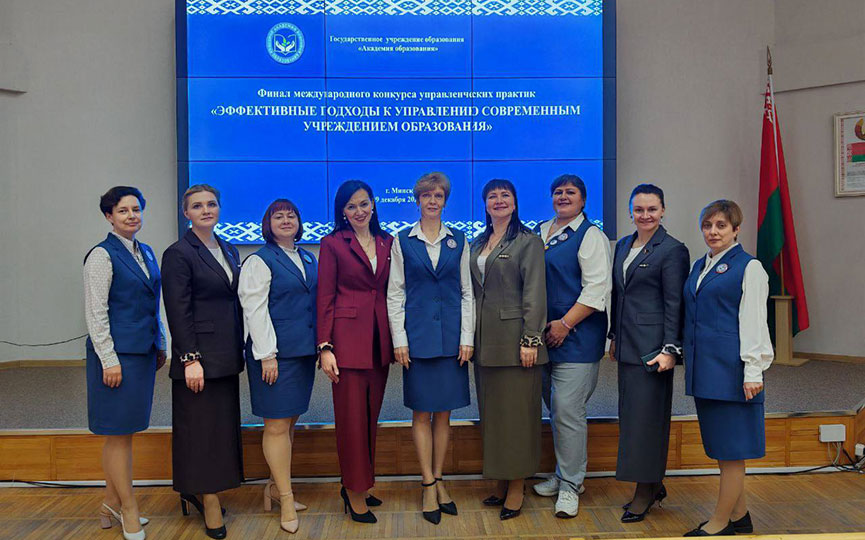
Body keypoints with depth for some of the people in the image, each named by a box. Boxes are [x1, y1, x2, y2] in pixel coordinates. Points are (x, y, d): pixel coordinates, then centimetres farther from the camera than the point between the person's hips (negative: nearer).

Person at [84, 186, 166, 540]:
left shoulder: (146, 253, 13)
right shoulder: (103, 256, -9)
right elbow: (96, 312, -13)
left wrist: (160, 345, 17)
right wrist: (109, 359, -16)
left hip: (143, 352, 8)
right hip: (117, 353, -8)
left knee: (124, 431, 15)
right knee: (118, 434, 2)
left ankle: (112, 504, 27)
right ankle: (128, 511, 12)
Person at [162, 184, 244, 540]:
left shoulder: (229, 251, 13)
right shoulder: (178, 254, -8)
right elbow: (178, 312, -13)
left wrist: (240, 351, 12)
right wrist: (190, 359, -17)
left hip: (226, 357, 8)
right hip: (200, 356, -7)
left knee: (223, 427, 12)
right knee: (201, 428, 0)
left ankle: (194, 493, 26)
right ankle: (209, 503, 8)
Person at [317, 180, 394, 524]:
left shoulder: (386, 242, 12)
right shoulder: (333, 244, -1)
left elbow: (390, 292, 14)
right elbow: (325, 299, -4)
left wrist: (396, 339, 7)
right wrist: (325, 347, -11)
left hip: (379, 338, 5)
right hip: (347, 338, -5)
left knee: (371, 416, 11)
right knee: (351, 417, 0)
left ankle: (356, 485, 24)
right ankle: (355, 493, 12)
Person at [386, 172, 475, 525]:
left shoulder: (458, 241, 8)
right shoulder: (402, 242, 4)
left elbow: (467, 293, 8)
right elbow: (395, 294, 3)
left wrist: (467, 338, 0)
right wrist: (399, 340, -4)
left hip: (451, 336, 2)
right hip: (417, 335, -1)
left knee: (444, 413, 7)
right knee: (421, 413, 2)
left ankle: (438, 480, 19)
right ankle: (429, 486, 10)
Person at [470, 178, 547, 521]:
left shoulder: (528, 241, -4)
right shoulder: (477, 244, 15)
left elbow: (534, 293, -10)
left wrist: (530, 339, -16)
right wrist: (469, 335, 10)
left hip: (514, 336, -7)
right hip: (484, 339, 7)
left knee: (515, 410, -1)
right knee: (490, 410, 11)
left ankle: (516, 487, 9)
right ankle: (500, 482, 22)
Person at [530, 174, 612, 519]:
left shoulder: (590, 236, -4)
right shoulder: (538, 233, 16)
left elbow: (596, 288, -12)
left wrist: (564, 324, -16)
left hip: (576, 337, -7)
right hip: (543, 336, 7)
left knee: (567, 410, -8)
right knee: (555, 409, 13)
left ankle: (570, 485, 4)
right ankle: (565, 474, 27)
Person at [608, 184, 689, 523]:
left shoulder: (672, 250, -8)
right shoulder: (623, 245, 14)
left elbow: (674, 304, -12)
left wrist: (670, 350, -16)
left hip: (652, 347, -8)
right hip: (628, 345, 8)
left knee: (646, 415, -2)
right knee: (630, 414, 11)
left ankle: (645, 492, 10)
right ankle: (654, 486, 24)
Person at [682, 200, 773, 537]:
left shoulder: (749, 268, -5)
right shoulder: (700, 266, 15)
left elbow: (754, 322, -10)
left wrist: (753, 372, -14)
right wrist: (689, 362, 17)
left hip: (730, 369, -7)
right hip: (704, 369, 8)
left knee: (731, 448, -1)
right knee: (720, 447, 13)